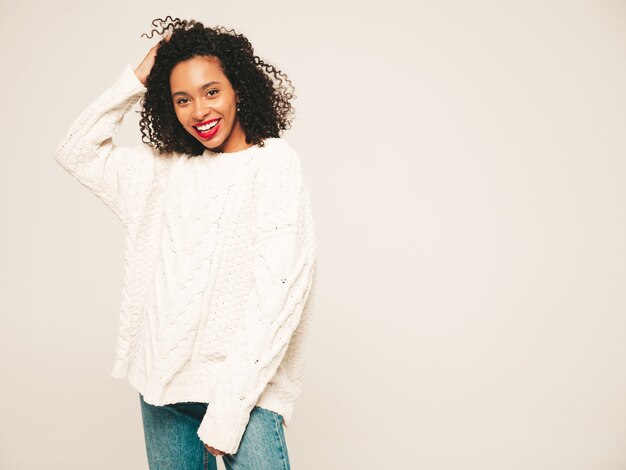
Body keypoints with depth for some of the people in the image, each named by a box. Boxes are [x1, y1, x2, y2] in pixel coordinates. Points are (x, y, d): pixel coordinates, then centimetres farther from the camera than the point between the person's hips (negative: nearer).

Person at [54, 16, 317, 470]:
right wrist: (136, 79, 9)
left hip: (242, 386, -5)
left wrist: (228, 410, -17)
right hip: (162, 382, 5)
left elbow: (277, 292, -13)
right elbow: (76, 151, 20)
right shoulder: (162, 170, 13)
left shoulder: (274, 161, -5)